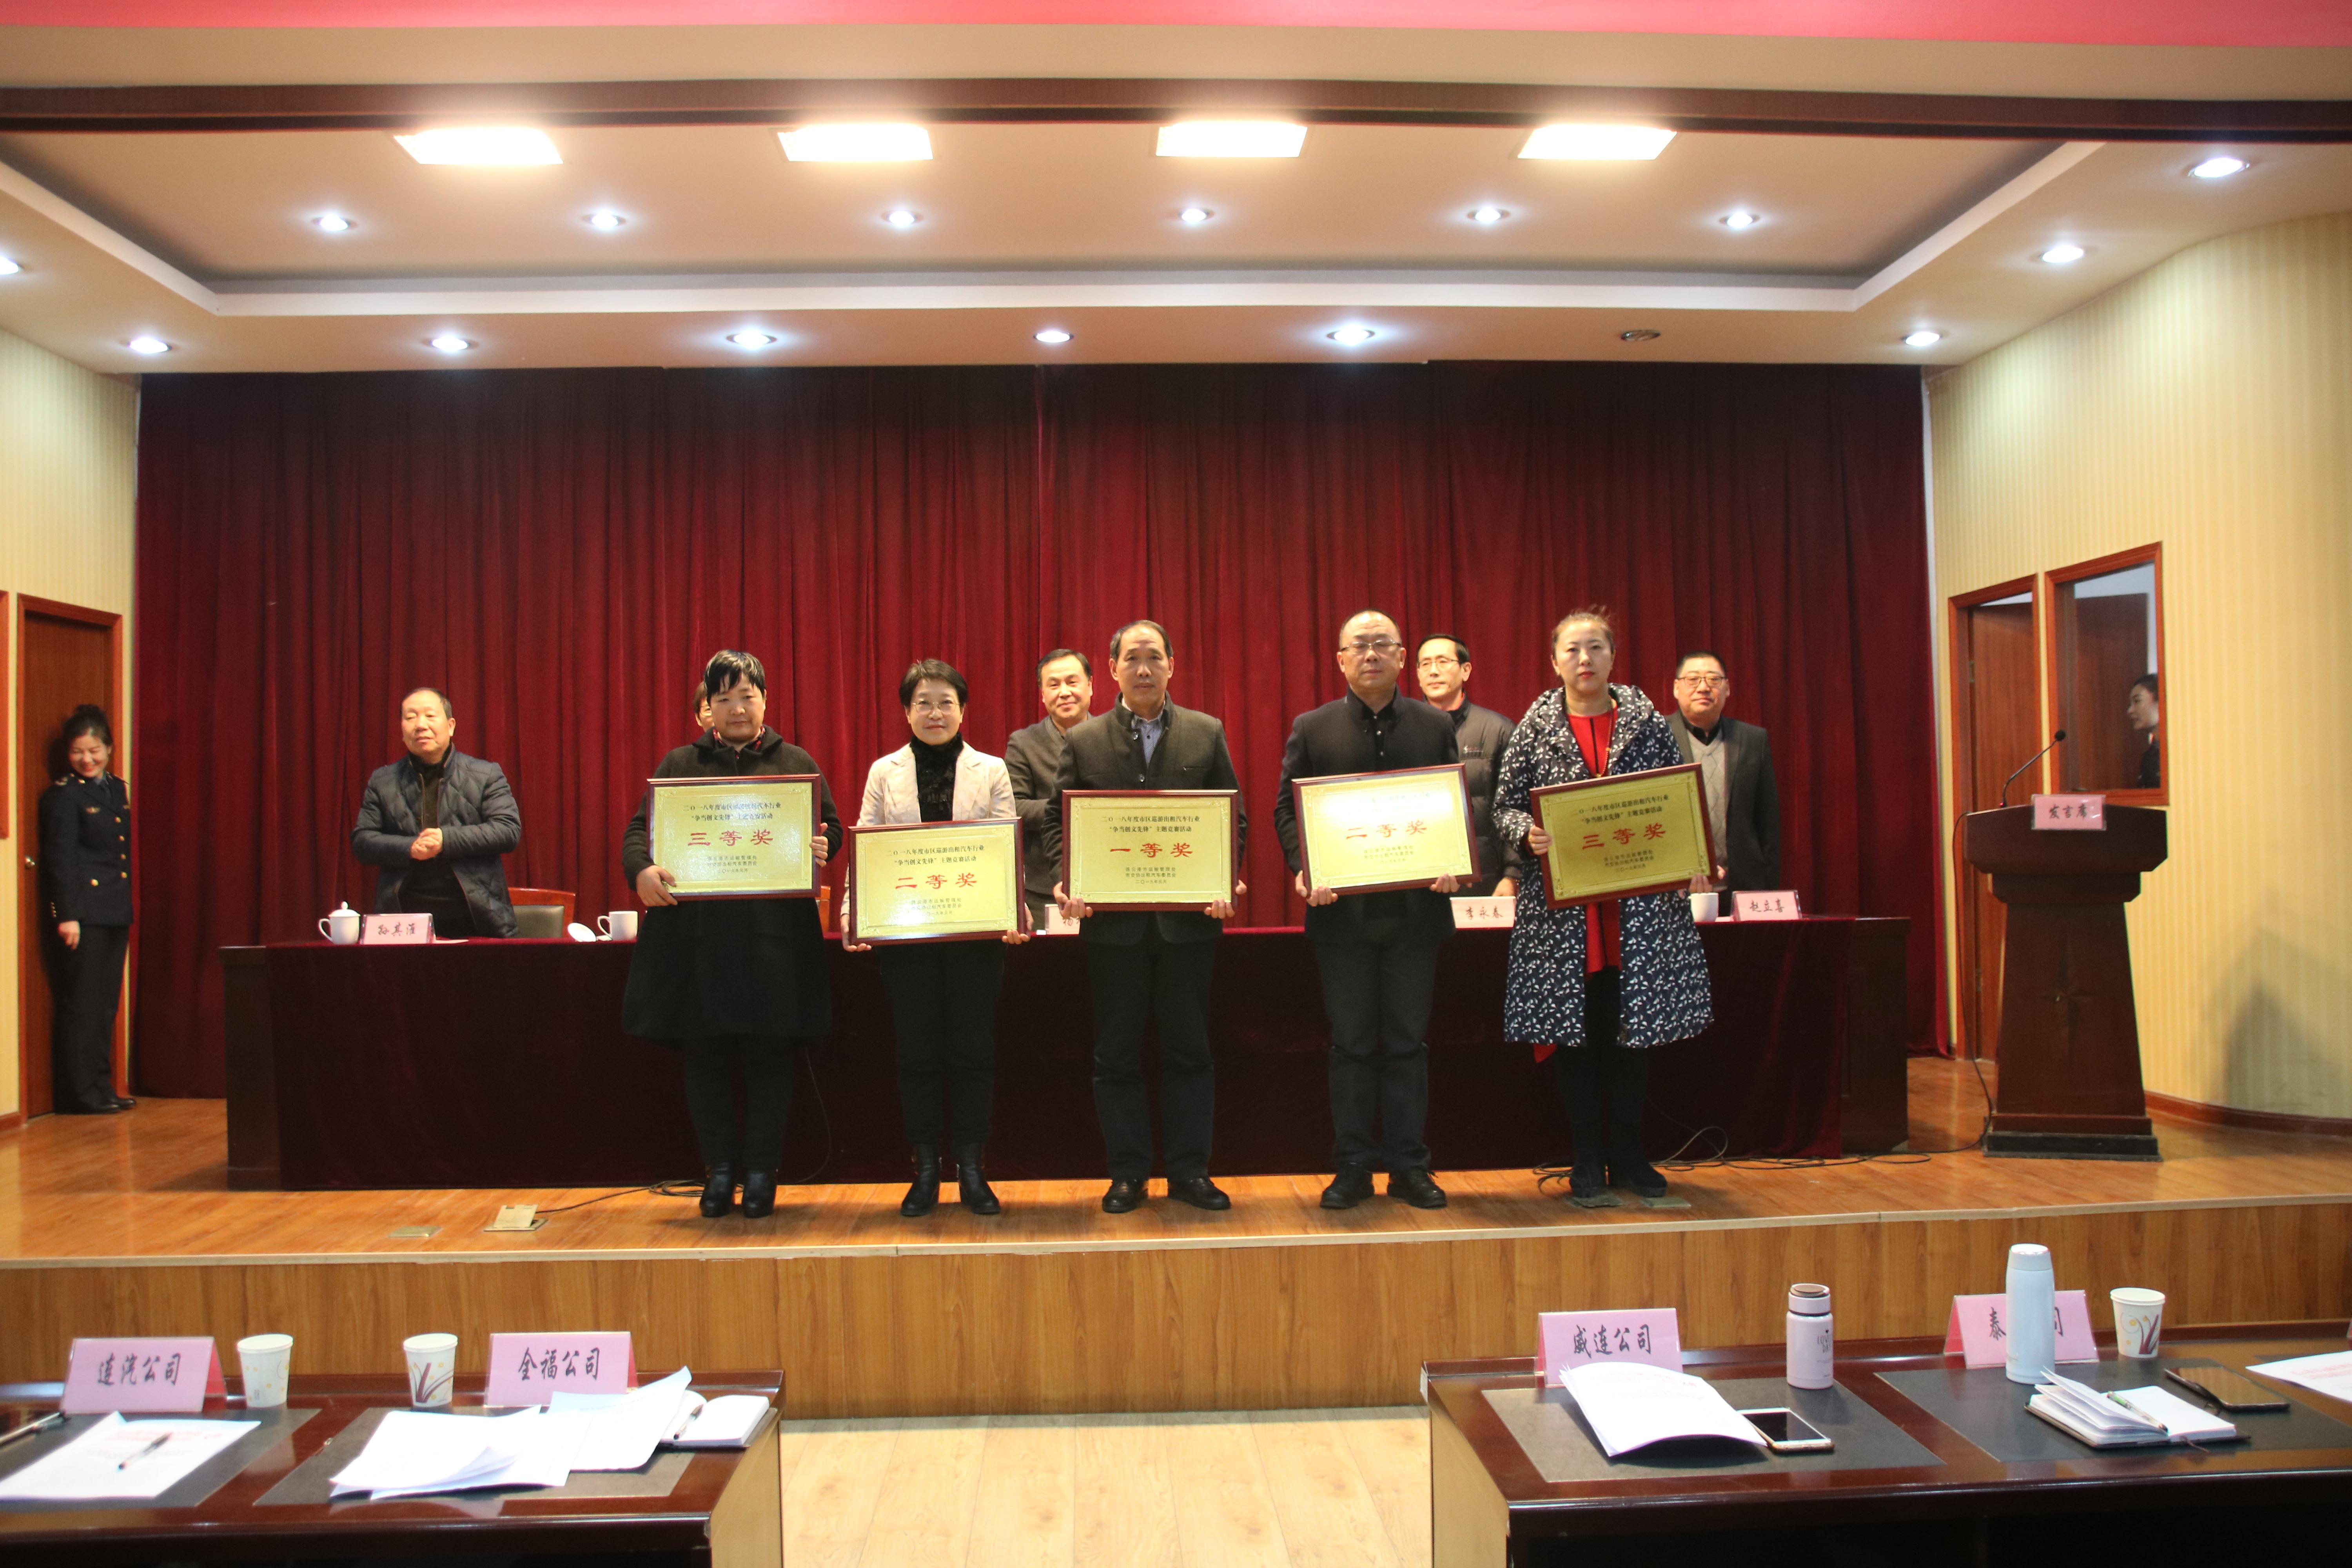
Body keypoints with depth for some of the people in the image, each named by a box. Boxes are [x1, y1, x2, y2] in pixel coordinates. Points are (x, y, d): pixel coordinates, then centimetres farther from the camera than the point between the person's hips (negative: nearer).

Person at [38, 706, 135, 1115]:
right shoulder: (63, 796, -7)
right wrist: (67, 916, -16)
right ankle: (80, 1093, 2)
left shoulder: (117, 789, 15)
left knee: (106, 1004, 11)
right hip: (84, 913, -8)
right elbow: (61, 860, -12)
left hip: (115, 912, 8)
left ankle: (101, 1087, 18)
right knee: (81, 1003, -4)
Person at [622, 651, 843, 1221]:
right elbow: (639, 828, 6)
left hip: (773, 933, -1)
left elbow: (830, 827, 10)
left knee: (769, 1055, 2)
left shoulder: (796, 764, 12)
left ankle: (762, 1172, 13)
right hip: (694, 933, 1)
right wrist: (642, 871, -16)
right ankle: (720, 1169, 16)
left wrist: (822, 848, -14)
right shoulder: (680, 764, 13)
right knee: (704, 1054, 4)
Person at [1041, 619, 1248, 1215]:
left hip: (1189, 919, 0)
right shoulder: (1084, 741, 5)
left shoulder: (1207, 734, 5)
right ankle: (1128, 1173, 17)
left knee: (1188, 1049, 6)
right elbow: (1058, 820, 4)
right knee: (1118, 1053, 7)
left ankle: (1189, 1171, 16)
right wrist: (1068, 880, -13)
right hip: (1113, 920, 0)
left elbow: (1234, 816, 5)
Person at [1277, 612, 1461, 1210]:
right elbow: (1287, 808, 3)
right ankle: (1353, 1167, 13)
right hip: (1342, 909, -1)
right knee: (1352, 1044, 5)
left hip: (1416, 908, 1)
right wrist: (1302, 870, -14)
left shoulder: (1437, 726, 8)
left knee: (1407, 1042, 6)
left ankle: (1409, 1166, 14)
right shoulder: (1311, 728, 6)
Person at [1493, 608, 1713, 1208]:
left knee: (1634, 1025, 6)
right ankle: (1588, 1162, 13)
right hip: (1563, 907, -1)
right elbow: (1504, 807, 4)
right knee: (1574, 1029, 3)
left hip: (1642, 903, 1)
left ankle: (1627, 1155, 20)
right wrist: (1528, 832, -16)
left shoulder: (1647, 722, 7)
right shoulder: (1536, 727, 3)